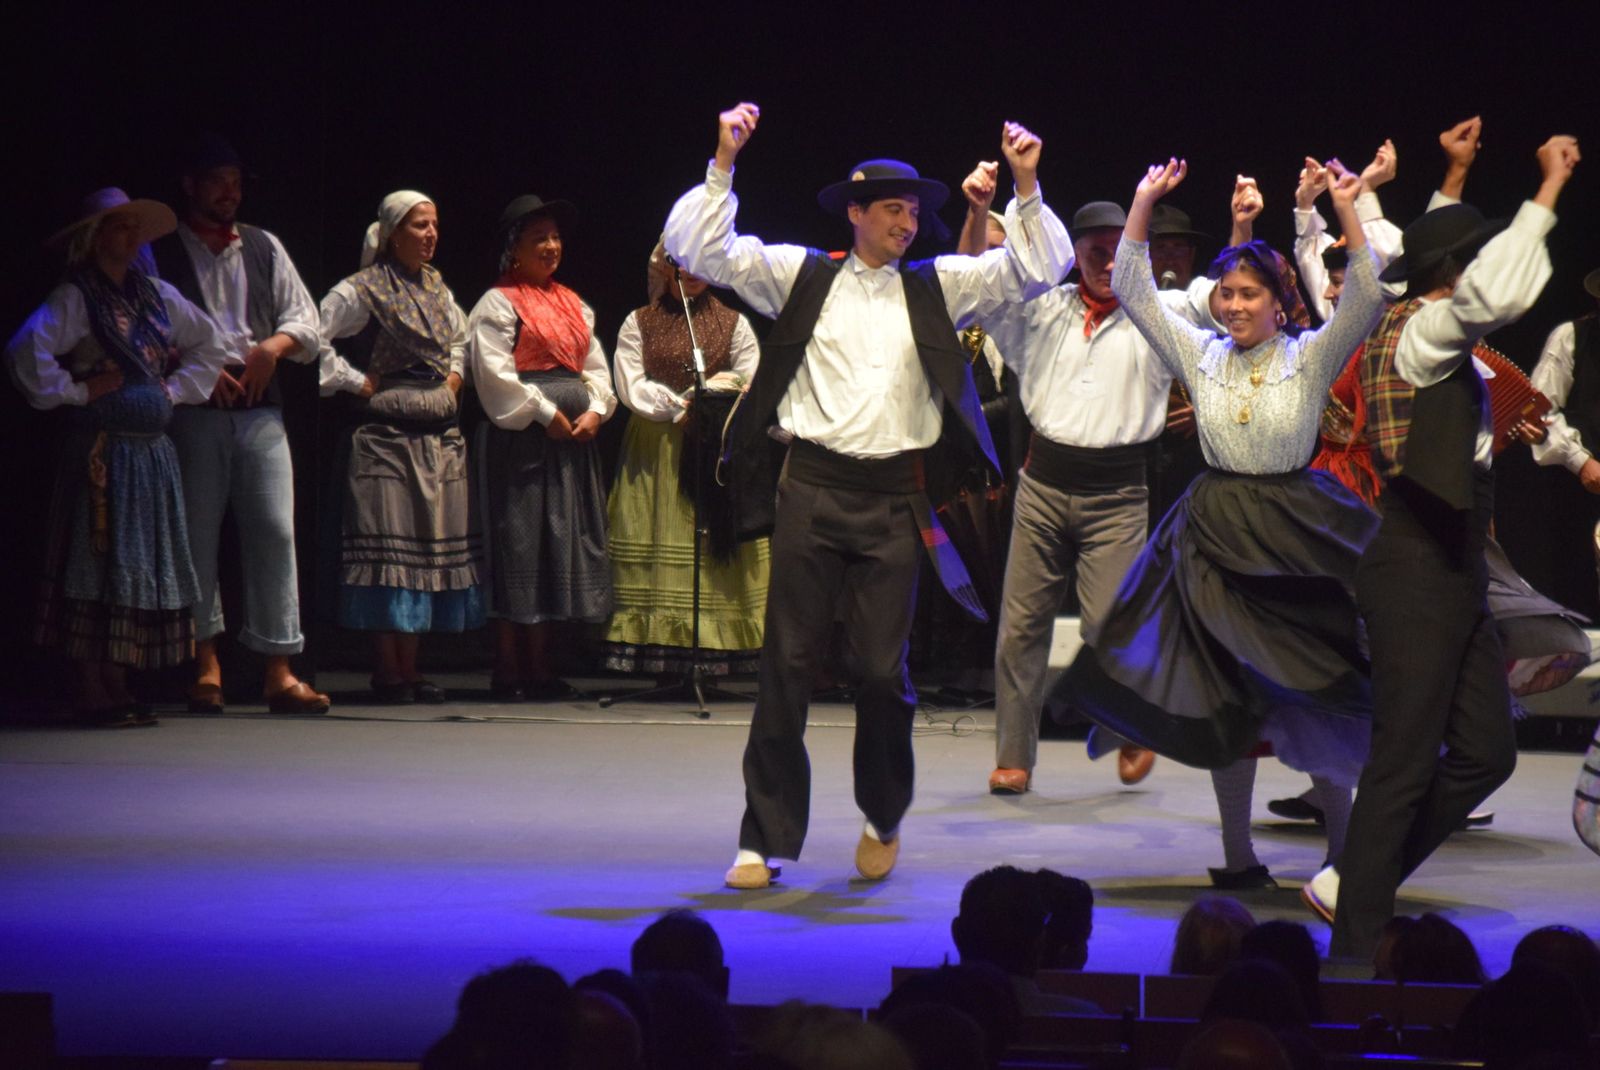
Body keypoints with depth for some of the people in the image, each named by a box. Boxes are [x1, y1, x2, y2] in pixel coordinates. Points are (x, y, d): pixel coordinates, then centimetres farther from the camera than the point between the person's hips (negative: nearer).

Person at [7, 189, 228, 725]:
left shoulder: (155, 294, 13)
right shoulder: (75, 298, -6)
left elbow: (208, 342, 26)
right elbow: (26, 352, -20)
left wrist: (177, 387, 14)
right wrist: (76, 390, -13)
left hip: (153, 454, 7)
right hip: (102, 453, -7)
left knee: (144, 569, 7)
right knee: (98, 566, -7)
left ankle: (116, 690, 13)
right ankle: (94, 695, -5)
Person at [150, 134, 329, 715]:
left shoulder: (264, 248, 17)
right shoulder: (161, 253, 6)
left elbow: (306, 321, 16)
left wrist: (275, 345, -4)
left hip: (260, 411, 2)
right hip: (194, 412, -2)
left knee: (274, 532, -6)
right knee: (198, 534, -1)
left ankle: (280, 672, -7)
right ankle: (206, 664, 8)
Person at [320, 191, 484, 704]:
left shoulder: (436, 286, 14)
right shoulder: (364, 289, -8)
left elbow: (459, 335, 33)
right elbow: (314, 336, -15)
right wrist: (356, 382, -11)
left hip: (439, 436, 7)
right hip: (387, 435, -7)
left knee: (432, 544, 6)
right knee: (389, 544, -8)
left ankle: (410, 668, 11)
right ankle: (388, 670, -4)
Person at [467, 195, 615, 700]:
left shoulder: (574, 305, 18)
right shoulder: (499, 303, -3)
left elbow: (595, 366, 15)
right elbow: (495, 373, -12)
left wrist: (595, 411, -3)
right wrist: (545, 414, -14)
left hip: (573, 438, 7)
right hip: (520, 440, -7)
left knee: (566, 541, 7)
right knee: (519, 546, -7)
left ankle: (540, 667, 12)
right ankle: (509, 671, -4)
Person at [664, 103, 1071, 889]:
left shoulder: (934, 287, 12)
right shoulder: (800, 276, 7)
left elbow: (1036, 270, 10)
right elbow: (697, 250, 3)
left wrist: (1026, 188, -1)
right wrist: (724, 166, -4)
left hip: (894, 499, 1)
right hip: (812, 490, -1)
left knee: (885, 669, 1)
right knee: (788, 663, 0)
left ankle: (883, 820, 24)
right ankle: (766, 839, 6)